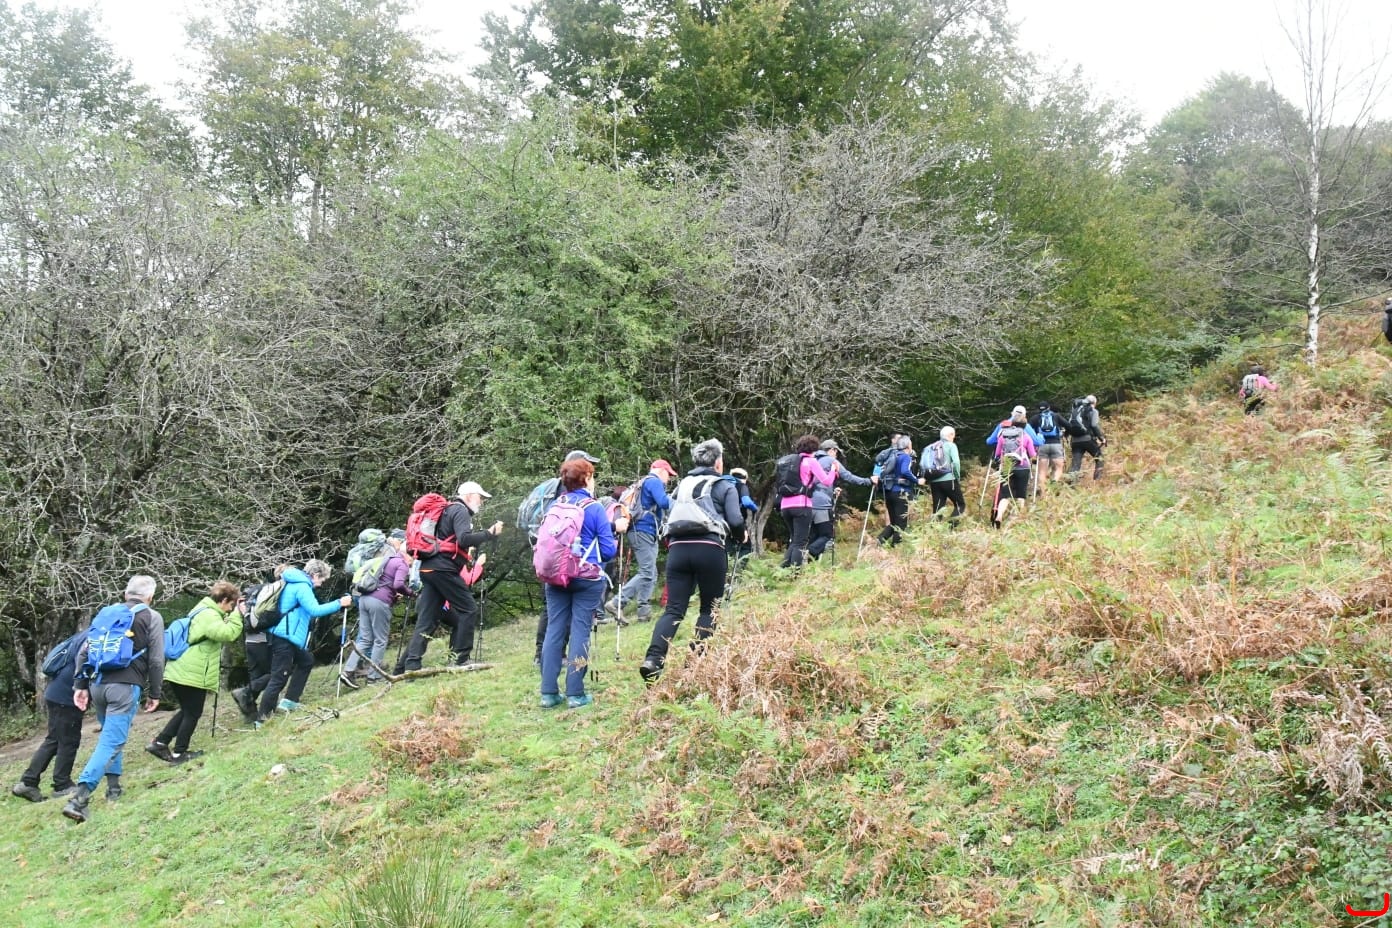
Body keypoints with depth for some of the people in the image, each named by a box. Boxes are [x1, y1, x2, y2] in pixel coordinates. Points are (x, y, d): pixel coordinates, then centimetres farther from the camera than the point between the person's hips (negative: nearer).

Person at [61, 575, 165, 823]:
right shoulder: (152, 617, 4)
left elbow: (83, 651, 14)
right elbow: (156, 660, 0)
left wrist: (80, 685, 15)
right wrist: (155, 693, 7)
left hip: (98, 683, 6)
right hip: (125, 686, -6)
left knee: (111, 736, 24)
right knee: (112, 741, -8)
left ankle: (114, 788, 26)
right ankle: (78, 798, -20)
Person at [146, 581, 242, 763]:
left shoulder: (203, 611, 16)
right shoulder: (209, 615, -17)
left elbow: (220, 632, 23)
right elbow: (228, 633, -30)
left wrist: (231, 615, 11)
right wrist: (237, 614, -19)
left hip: (179, 671, 10)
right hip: (192, 675, -10)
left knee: (187, 711, 21)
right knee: (192, 713, 4)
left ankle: (159, 743, 18)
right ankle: (179, 753, 11)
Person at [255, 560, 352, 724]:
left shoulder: (296, 582, 17)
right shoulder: (302, 586, -14)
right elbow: (314, 610, -24)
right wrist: (339, 603, -16)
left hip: (287, 636, 11)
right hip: (284, 637, -11)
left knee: (306, 661, 21)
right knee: (279, 678, -7)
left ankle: (289, 701, 19)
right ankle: (262, 719, -4)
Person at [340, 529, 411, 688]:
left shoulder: (386, 559, 22)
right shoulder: (402, 563, -2)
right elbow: (398, 584, -17)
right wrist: (409, 593, 1)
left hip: (364, 598, 7)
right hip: (380, 602, -7)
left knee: (364, 639, 10)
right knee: (380, 640, 4)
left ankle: (348, 671, 1)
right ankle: (374, 676, 7)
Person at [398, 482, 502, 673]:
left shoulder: (447, 511, 27)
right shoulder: (460, 511, -2)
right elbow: (465, 539, -18)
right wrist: (489, 533, -11)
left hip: (428, 568, 9)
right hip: (444, 569, -9)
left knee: (427, 621, 5)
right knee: (469, 609, -2)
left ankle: (409, 667, -1)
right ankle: (461, 659, -4)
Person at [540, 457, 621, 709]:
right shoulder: (594, 508, -7)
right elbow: (607, 550, -5)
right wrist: (615, 537, 16)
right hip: (587, 579, -4)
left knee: (554, 630, 6)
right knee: (580, 631, 0)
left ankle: (549, 693, 7)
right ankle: (575, 694, 0)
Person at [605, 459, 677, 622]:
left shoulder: (644, 482, 25)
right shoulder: (654, 482, -5)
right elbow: (663, 502, -20)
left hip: (643, 533, 11)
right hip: (644, 532, -11)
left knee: (651, 575, 9)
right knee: (646, 573, -14)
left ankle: (644, 611, 5)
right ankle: (616, 603, -17)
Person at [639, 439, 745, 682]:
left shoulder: (682, 484, 24)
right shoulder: (725, 486, 10)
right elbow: (736, 522, 1)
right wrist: (741, 536, 21)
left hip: (678, 548, 4)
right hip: (709, 549, -3)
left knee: (674, 609, 1)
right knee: (709, 608, 12)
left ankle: (652, 659, -16)